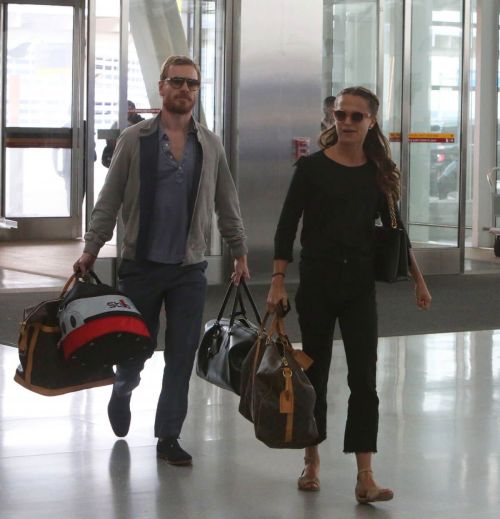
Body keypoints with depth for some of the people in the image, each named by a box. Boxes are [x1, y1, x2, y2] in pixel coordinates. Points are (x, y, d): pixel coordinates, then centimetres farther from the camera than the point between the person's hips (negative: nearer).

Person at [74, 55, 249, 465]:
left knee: (182, 355, 1)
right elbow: (109, 201, 0)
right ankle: (122, 393, 41)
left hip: (190, 268, 2)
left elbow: (226, 204, 12)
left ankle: (168, 436, 10)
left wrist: (240, 252, 11)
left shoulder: (210, 145, 5)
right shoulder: (134, 140, -2)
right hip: (141, 265, -2)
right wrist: (91, 249, -5)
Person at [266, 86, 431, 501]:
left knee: (364, 377, -5)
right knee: (315, 371, 9)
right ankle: (312, 461, 25)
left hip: (360, 284, 2)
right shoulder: (312, 167, -3)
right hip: (316, 281, -1)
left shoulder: (378, 172, 4)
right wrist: (278, 282, -10)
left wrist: (419, 279, 14)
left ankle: (365, 478, -6)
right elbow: (287, 227, -3)